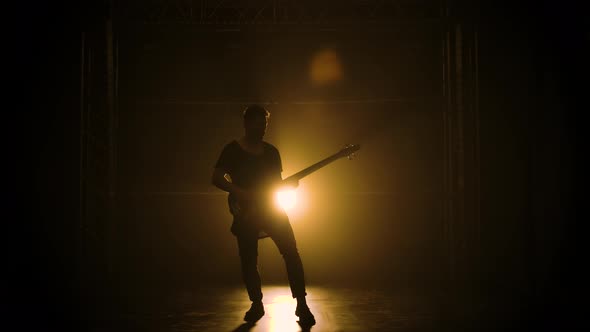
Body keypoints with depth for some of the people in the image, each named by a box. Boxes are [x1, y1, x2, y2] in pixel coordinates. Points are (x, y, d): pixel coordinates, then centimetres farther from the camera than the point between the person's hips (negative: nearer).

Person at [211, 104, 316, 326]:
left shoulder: (271, 151, 11)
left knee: (291, 253, -10)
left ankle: (301, 304, -5)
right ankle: (257, 304, 19)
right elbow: (216, 178, -6)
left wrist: (289, 184, -6)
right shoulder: (232, 150, -1)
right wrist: (241, 193, -18)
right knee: (248, 261, 1)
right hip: (246, 213, -2)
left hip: (271, 208, 3)